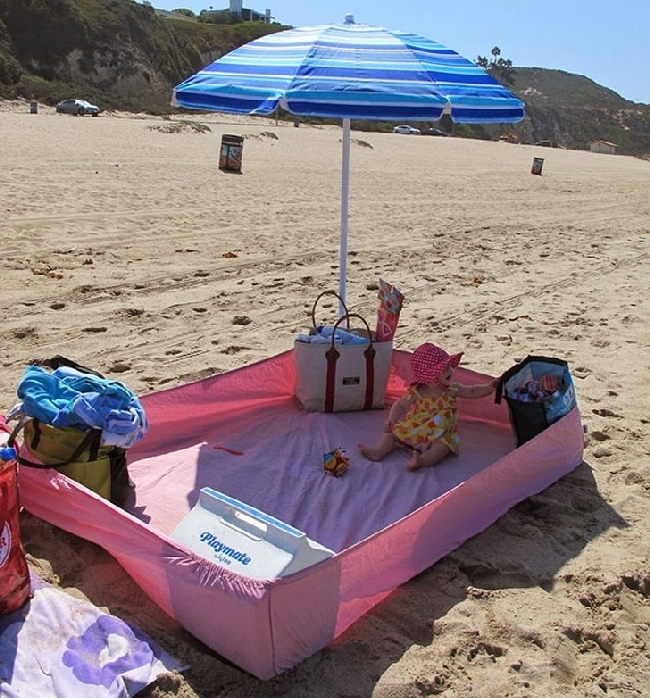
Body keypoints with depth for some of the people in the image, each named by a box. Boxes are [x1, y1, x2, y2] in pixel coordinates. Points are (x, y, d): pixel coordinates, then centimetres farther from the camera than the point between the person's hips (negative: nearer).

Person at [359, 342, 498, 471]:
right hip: (412, 430, 2)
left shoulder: (452, 389, -5)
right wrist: (391, 419, -14)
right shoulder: (416, 392, -10)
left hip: (439, 436, -2)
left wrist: (489, 386, -9)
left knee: (442, 447, -33)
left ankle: (421, 460, -57)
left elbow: (473, 391, 6)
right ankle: (378, 451, -24)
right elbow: (400, 405, 1)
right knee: (391, 431, -9)